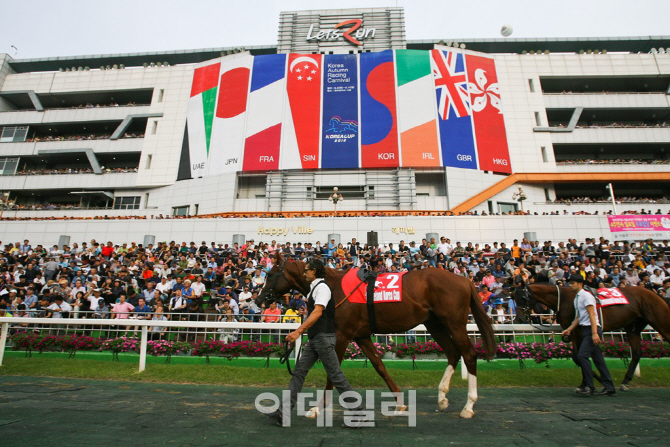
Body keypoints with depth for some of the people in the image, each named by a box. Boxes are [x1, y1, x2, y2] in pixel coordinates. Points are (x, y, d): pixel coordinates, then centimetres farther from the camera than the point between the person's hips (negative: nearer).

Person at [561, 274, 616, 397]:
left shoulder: (586, 296, -10)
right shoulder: (577, 298, 16)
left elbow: (592, 315, -18)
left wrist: (594, 333, -24)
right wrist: (569, 329, 16)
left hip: (591, 329, -9)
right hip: (585, 330, 9)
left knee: (582, 356, -15)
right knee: (598, 359, 10)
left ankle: (589, 387, -10)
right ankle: (609, 388, 16)